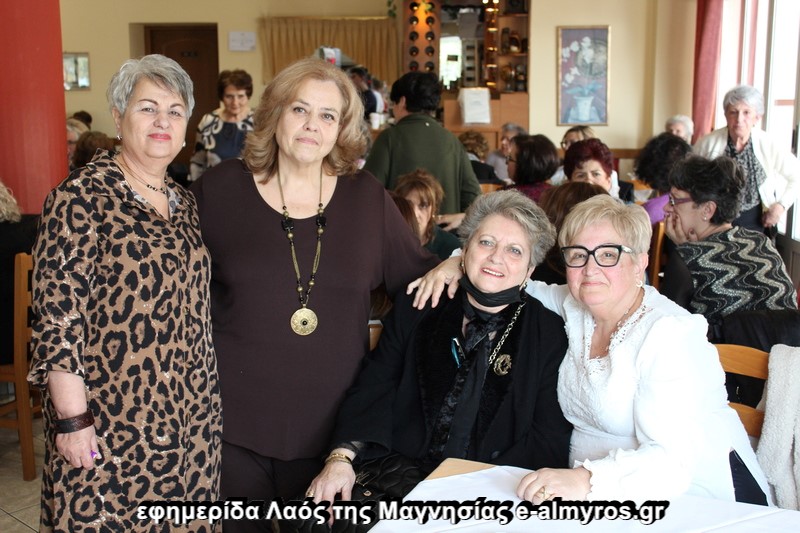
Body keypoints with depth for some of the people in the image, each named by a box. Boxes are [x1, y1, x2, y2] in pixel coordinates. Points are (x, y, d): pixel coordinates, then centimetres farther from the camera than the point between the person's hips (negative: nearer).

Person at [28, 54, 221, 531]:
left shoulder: (186, 204, 9)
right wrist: (72, 418, -16)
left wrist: (207, 397, 14)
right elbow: (56, 314, -14)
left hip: (193, 415, 6)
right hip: (112, 420, -6)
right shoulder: (82, 197, -11)